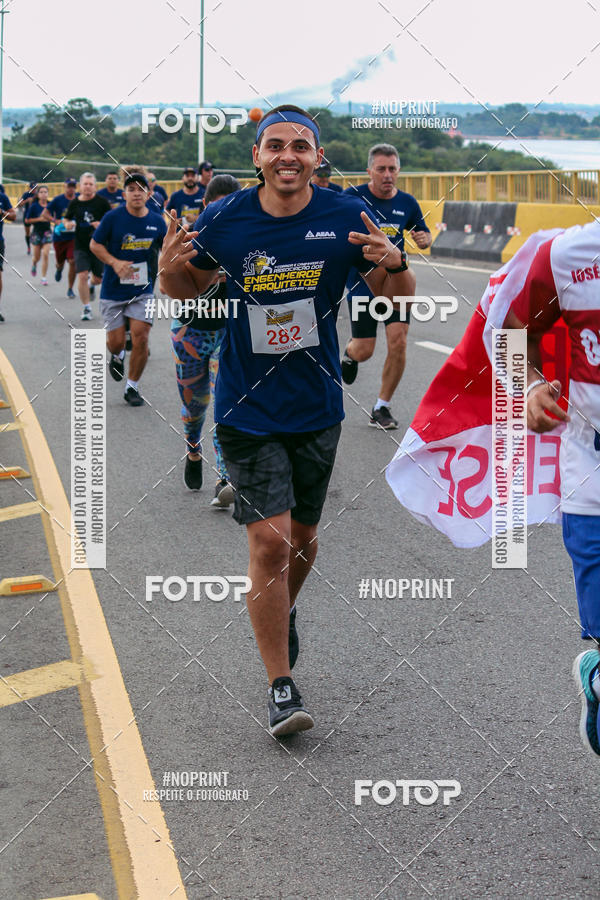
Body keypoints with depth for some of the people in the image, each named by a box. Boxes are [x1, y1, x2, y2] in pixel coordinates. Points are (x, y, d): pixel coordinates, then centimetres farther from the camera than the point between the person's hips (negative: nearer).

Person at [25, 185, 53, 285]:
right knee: (37, 257, 10)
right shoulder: (34, 206, -8)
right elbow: (27, 220, -7)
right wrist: (39, 219, -16)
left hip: (47, 232, 1)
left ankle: (43, 277, -1)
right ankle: (34, 264, 47)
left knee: (45, 255, -10)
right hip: (37, 233, -1)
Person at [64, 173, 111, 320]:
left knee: (98, 278, 9)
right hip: (81, 246, 1)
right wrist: (68, 225, -6)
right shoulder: (74, 203, 3)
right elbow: (67, 219, 17)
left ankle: (91, 285, 47)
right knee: (82, 276, -12)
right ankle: (86, 308, 0)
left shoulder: (102, 202, -4)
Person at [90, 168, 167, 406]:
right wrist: (114, 262, -16)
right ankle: (117, 357, 41)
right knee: (115, 341, 2)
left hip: (142, 290, 1)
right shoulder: (113, 217, -10)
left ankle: (132, 387, 9)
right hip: (113, 290, -1)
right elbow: (95, 245, -2)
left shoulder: (157, 221, -3)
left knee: (140, 338, -9)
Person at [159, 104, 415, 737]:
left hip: (317, 406, 2)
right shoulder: (224, 220, -8)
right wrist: (169, 271, -16)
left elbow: (396, 298, 1)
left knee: (302, 535, 17)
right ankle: (280, 686, 1)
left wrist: (394, 264, -21)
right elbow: (189, 289, 7)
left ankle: (283, 612, 49)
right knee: (269, 540, -10)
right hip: (247, 411, -2)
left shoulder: (347, 218, -7)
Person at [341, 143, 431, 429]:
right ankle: (349, 353, 41)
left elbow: (423, 234, 17)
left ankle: (382, 408, 6)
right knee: (364, 351, 0)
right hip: (362, 283, -2)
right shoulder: (353, 197, -8)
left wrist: (423, 239, -6)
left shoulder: (407, 202, 3)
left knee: (398, 343, -11)